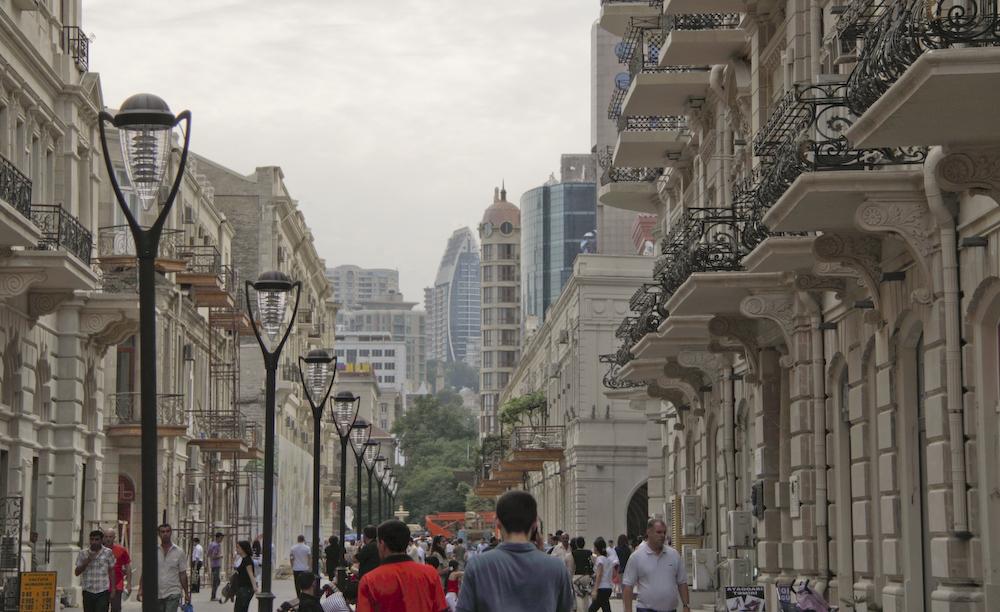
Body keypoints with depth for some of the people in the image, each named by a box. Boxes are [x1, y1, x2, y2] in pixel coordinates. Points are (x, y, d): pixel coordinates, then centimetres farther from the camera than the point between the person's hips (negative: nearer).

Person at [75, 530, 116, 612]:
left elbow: (112, 571, 10)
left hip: (102, 592, -2)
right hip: (88, 591, 2)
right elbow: (77, 572, 7)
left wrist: (113, 590, 5)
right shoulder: (83, 553, 8)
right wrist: (87, 561, -9)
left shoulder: (108, 552, 5)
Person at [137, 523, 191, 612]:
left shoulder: (179, 552, 4)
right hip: (157, 594, 3)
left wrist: (186, 593, 5)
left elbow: (183, 574, 6)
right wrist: (141, 590, -4)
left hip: (173, 593, -3)